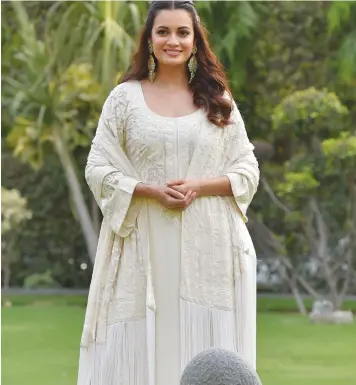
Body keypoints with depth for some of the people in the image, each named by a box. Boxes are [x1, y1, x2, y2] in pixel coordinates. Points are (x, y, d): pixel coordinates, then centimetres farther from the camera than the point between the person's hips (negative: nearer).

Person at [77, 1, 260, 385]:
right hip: (144, 247, -1)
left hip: (208, 247, 1)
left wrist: (199, 187, -10)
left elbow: (248, 172, 7)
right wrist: (152, 190, -13)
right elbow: (98, 170, 1)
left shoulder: (218, 100, 9)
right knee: (140, 347, -2)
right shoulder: (125, 97, 5)